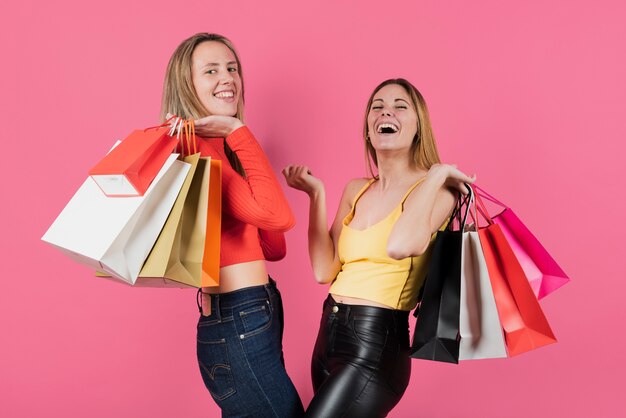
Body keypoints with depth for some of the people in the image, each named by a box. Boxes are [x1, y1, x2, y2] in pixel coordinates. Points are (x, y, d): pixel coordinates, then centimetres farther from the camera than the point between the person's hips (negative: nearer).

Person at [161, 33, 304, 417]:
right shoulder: (196, 147, -14)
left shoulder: (224, 149, 14)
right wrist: (238, 131, -19)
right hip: (237, 327, -10)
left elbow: (275, 249, 11)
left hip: (258, 317, 10)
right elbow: (276, 215, -26)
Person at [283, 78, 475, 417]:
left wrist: (437, 173, -18)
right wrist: (317, 194, 2)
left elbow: (400, 246, -29)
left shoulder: (436, 189, -7)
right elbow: (325, 271, 2)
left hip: (375, 346, -7)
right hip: (328, 337, 7)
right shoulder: (356, 190, 10)